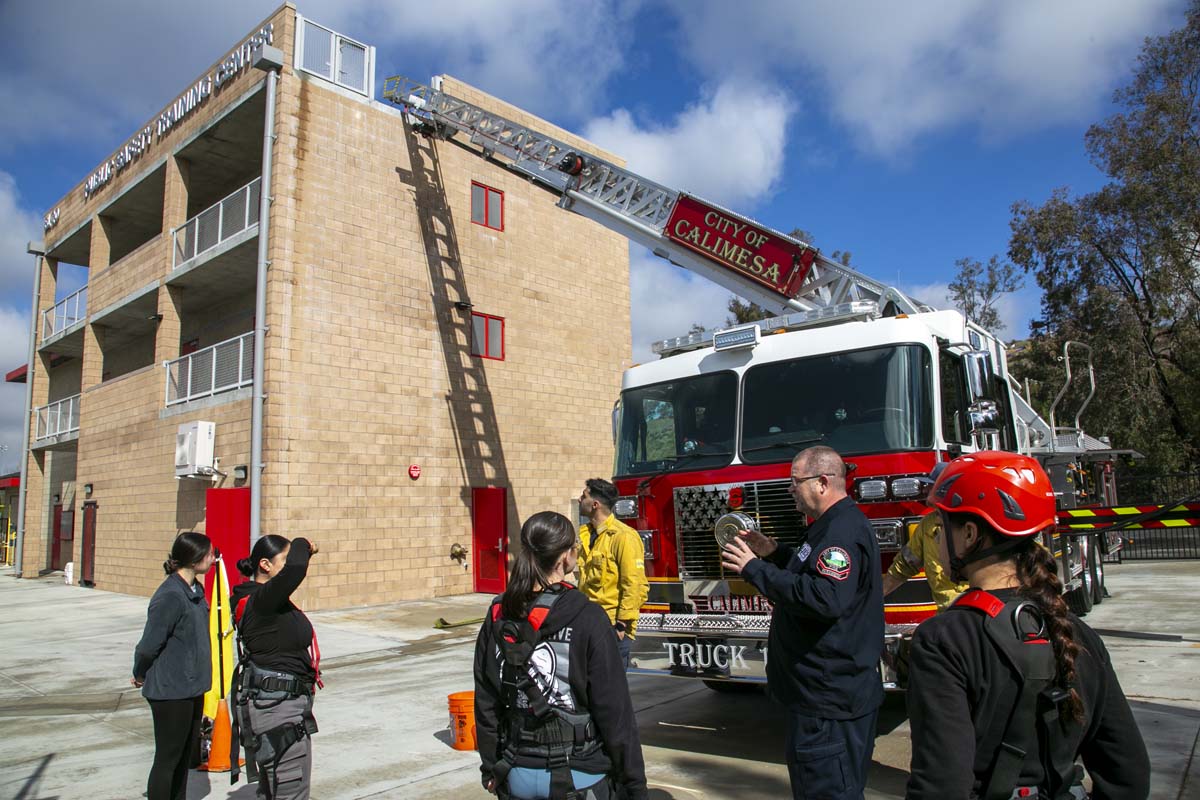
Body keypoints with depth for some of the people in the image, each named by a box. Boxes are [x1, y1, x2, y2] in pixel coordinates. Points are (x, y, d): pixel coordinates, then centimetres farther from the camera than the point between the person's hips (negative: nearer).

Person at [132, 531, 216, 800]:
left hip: (192, 688, 8)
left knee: (185, 757, 19)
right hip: (170, 691, -8)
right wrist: (140, 675, -1)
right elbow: (149, 644, -18)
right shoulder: (170, 596, -23)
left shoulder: (195, 590, 5)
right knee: (167, 759, 5)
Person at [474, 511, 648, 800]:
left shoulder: (498, 616, -4)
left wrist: (491, 767, 16)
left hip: (518, 775, 4)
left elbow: (485, 703, 4)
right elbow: (615, 711, -15)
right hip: (579, 776, -4)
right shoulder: (588, 620, -18)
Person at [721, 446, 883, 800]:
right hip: (831, 692, 11)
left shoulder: (843, 530, -22)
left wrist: (756, 569, -28)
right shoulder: (838, 524, 13)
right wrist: (775, 553, 11)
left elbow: (825, 597, -35)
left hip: (829, 700, -11)